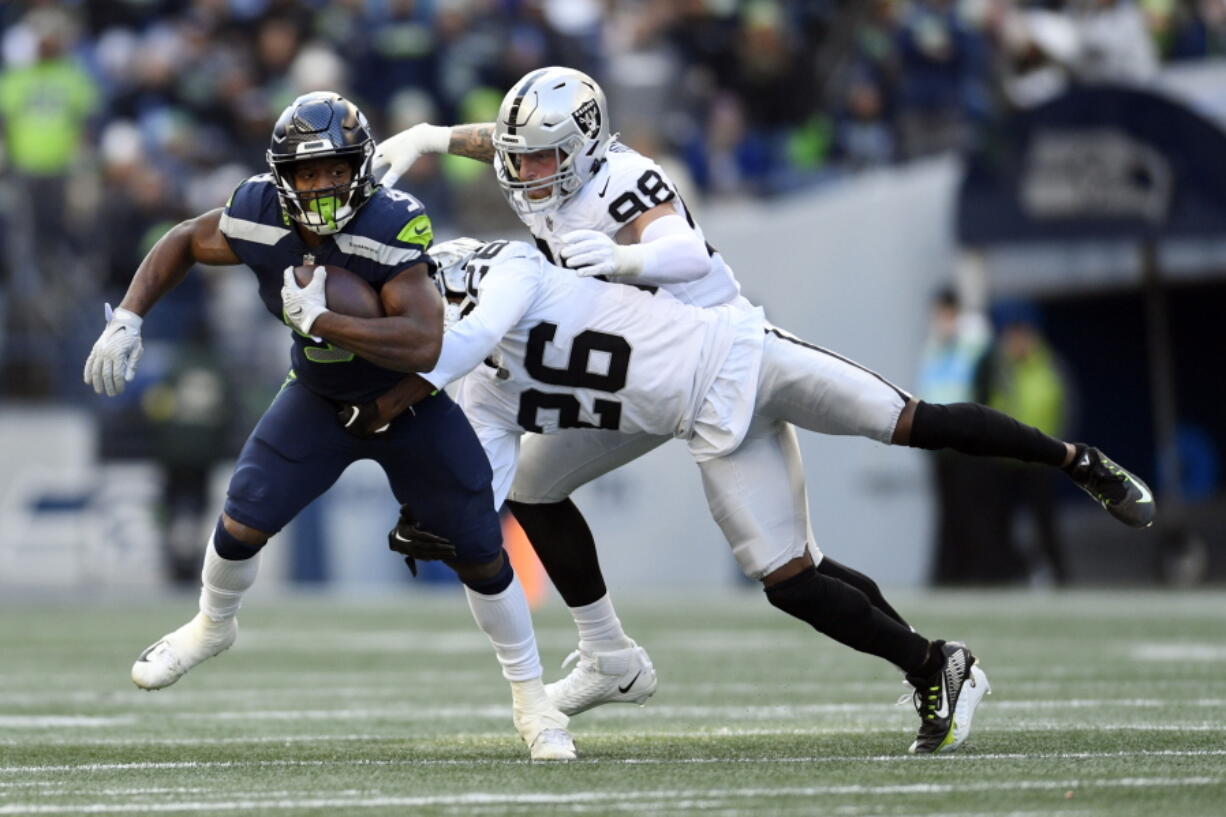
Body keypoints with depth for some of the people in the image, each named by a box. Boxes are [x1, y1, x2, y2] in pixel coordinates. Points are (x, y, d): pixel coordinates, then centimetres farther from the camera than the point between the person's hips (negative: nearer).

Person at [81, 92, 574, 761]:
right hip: (319, 399, 3)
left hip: (410, 403, -3)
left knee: (478, 552, -3)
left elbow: (424, 347, -44)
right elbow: (182, 244, 1)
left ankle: (531, 701, 17)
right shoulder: (259, 218, -21)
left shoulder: (389, 229, -35)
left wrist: (319, 319, -42)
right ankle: (212, 627, 29)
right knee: (243, 522, -5)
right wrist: (127, 319, -9)